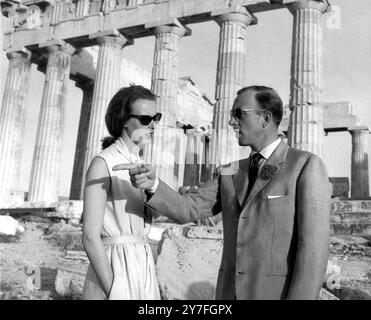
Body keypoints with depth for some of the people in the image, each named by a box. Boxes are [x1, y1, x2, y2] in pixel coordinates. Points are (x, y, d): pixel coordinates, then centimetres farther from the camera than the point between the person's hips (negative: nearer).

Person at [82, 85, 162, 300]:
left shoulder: (140, 166, 12)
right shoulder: (103, 163, -13)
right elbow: (90, 236, -17)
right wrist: (112, 292, -19)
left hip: (142, 266, 8)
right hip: (113, 270, -8)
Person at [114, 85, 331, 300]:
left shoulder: (307, 166, -7)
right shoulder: (231, 174, 14)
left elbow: (313, 247, -15)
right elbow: (186, 210, 4)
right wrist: (152, 183, -15)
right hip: (233, 293, 6)